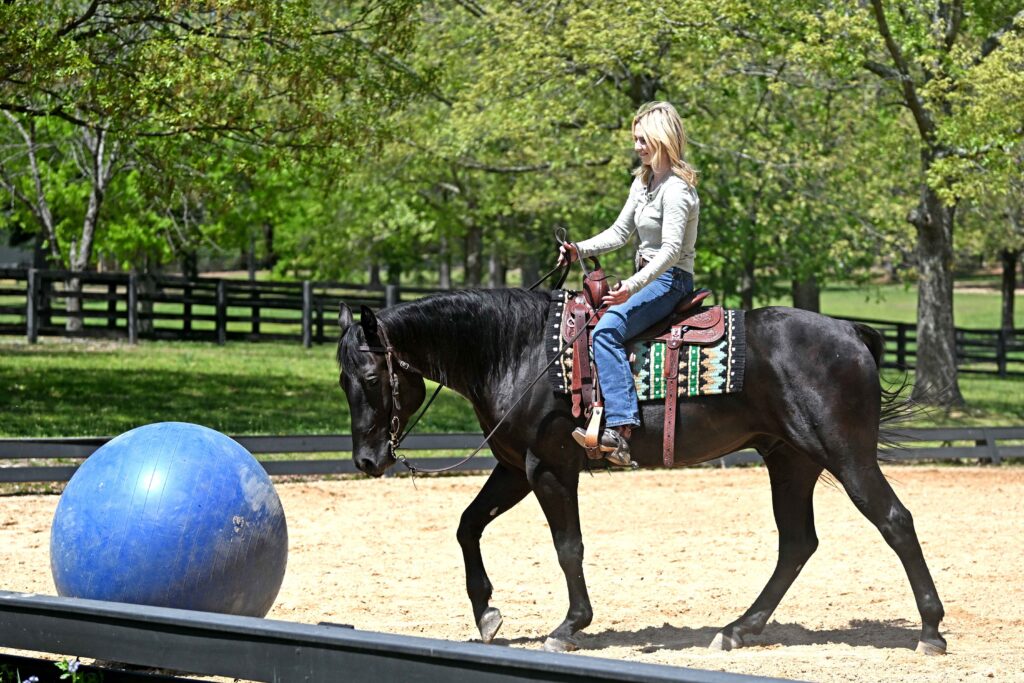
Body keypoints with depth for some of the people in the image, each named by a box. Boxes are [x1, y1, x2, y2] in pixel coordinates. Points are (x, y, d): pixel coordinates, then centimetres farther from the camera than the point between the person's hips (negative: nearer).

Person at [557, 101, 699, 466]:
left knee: (606, 331, -31)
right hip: (647, 279, 11)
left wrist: (632, 287, -37)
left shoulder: (675, 188, -16)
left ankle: (620, 428, -41)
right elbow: (620, 232, 18)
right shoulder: (643, 181, 14)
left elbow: (671, 250, -25)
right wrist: (580, 250, 1)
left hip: (671, 281, -11)